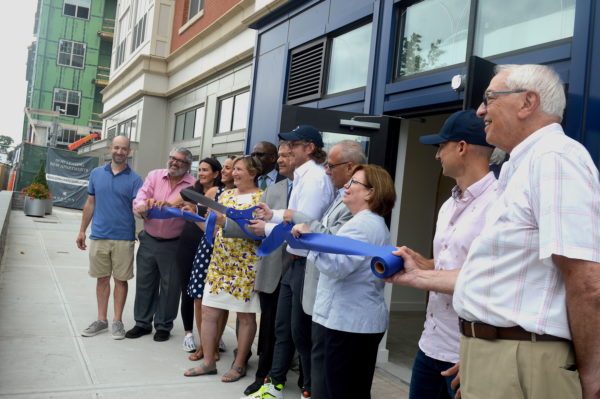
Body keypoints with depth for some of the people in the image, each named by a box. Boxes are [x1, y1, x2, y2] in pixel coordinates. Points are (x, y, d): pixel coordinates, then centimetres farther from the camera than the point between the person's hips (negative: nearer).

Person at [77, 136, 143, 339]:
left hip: (124, 238, -2)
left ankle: (117, 321, 16)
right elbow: (90, 204, 12)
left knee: (120, 280, 5)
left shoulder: (134, 179, -1)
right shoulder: (96, 173, 8)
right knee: (102, 278, 11)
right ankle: (101, 320, 22)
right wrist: (82, 230, 11)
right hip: (99, 236, 3)